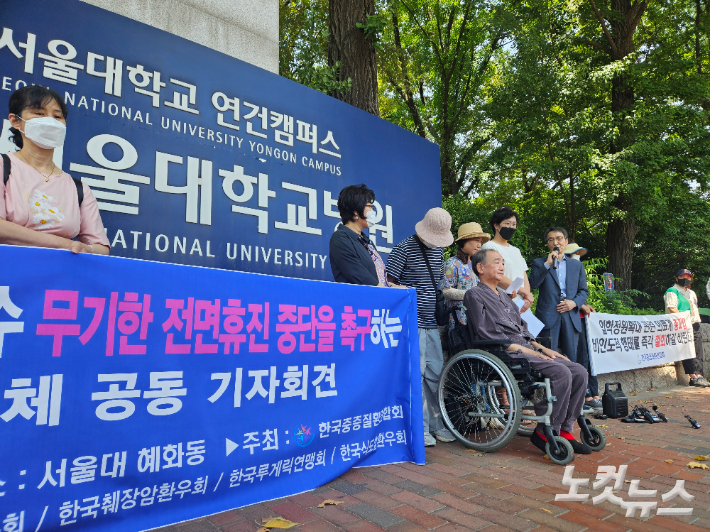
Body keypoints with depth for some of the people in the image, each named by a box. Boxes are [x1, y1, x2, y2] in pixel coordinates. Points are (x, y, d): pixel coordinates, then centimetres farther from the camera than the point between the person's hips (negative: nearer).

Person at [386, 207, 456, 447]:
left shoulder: (439, 250, 14)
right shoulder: (403, 249, -7)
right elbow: (388, 283, -8)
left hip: (431, 323, 7)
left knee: (435, 374, 12)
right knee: (416, 374, -4)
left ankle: (435, 425, 26)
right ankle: (420, 428, 8)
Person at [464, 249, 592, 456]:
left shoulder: (503, 295, 25)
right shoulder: (475, 295, -4)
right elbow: (490, 336, -13)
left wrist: (543, 349, 9)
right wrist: (529, 352, -14)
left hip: (526, 350, 9)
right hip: (505, 354, -9)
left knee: (579, 372, -5)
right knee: (561, 373, -25)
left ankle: (563, 430, 1)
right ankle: (545, 433, -12)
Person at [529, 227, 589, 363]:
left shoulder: (577, 265, 18)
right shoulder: (539, 263, 10)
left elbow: (584, 291, 17)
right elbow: (533, 283, -7)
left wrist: (574, 303, -3)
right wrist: (547, 264, -12)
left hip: (571, 318, 3)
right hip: (548, 317, -3)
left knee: (571, 360, 4)